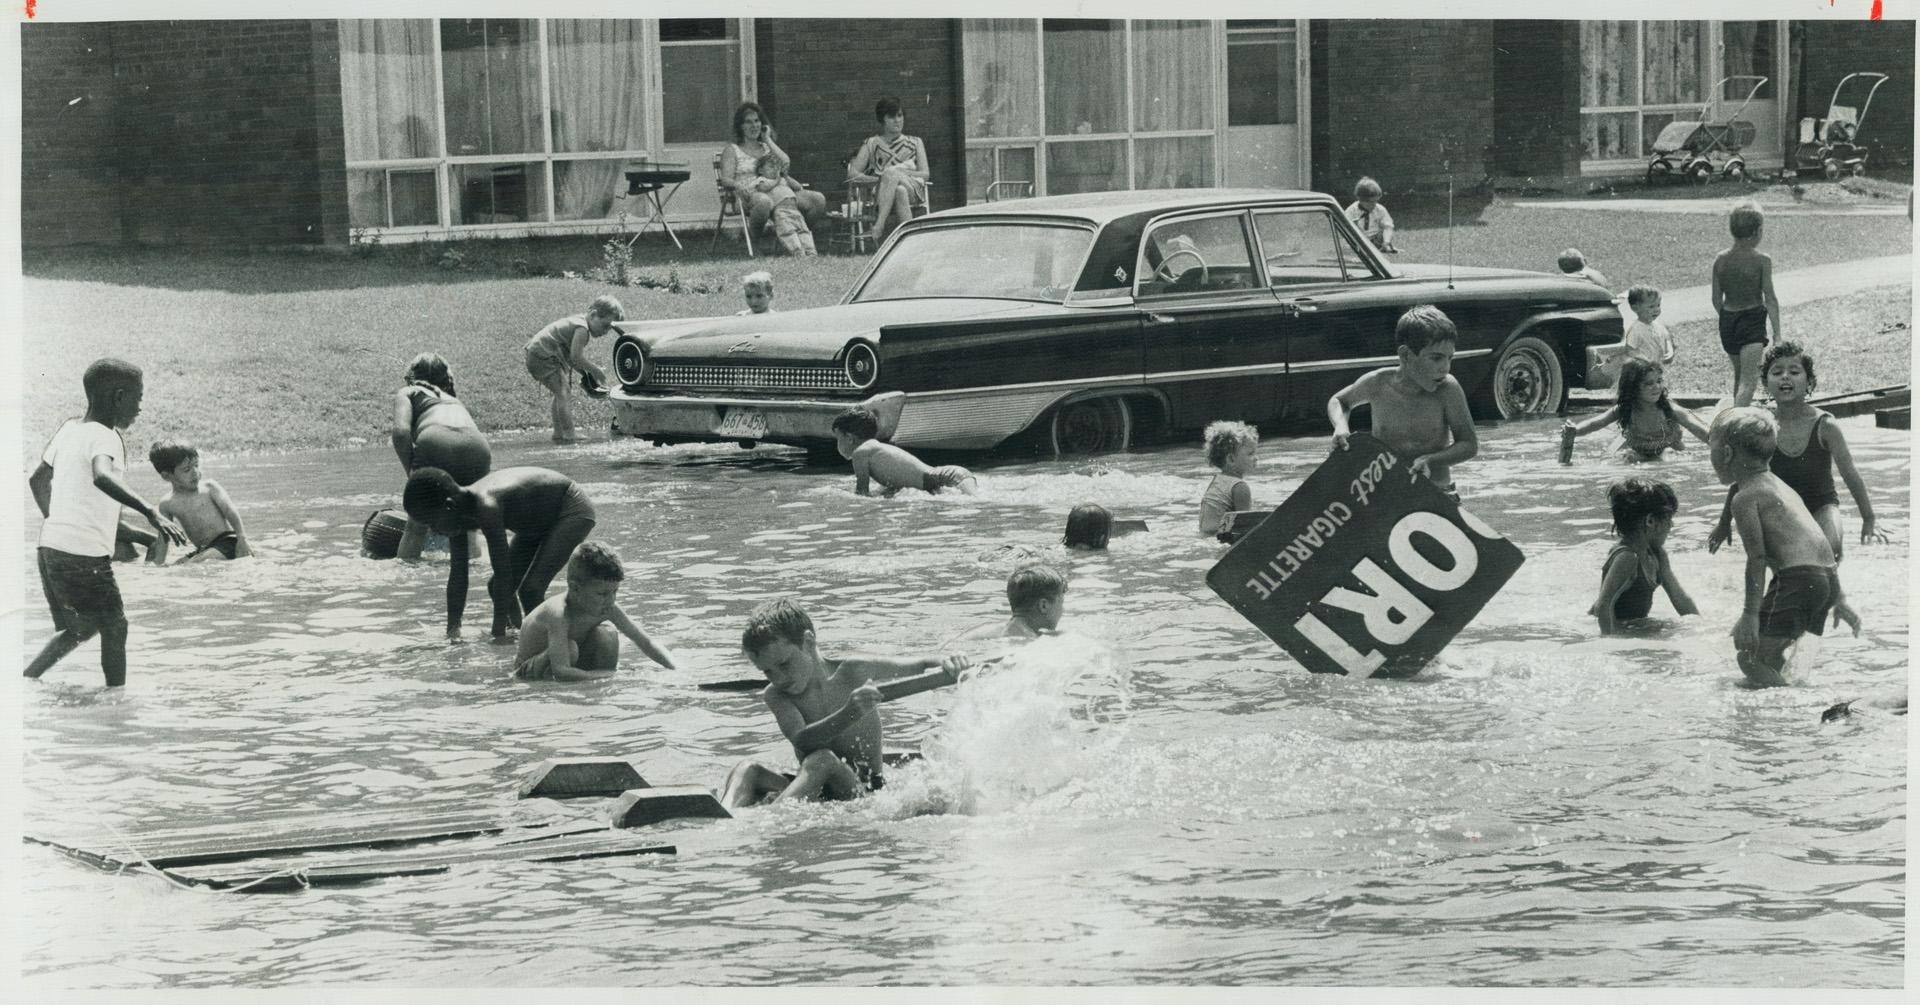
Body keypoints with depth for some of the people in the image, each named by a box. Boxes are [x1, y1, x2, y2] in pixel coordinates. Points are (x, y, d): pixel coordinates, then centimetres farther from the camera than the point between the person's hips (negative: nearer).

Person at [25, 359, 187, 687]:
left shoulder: (69, 429, 12)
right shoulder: (105, 437, -14)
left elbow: (38, 479, 24)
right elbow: (102, 476, -36)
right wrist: (149, 512, -41)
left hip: (50, 547, 8)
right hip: (84, 554, -8)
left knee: (80, 629, 20)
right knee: (114, 627, 4)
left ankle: (27, 678, 8)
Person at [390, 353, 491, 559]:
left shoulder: (407, 393, 26)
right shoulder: (457, 402, 40)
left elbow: (401, 432, 6)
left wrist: (411, 471, 11)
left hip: (436, 442, -4)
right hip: (477, 447, 4)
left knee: (416, 526, 10)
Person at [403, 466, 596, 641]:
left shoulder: (486, 508, -37)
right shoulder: (458, 513, -12)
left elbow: (503, 573, -35)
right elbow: (457, 575, -5)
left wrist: (498, 632, -32)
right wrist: (452, 629, -8)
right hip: (540, 522, 9)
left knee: (531, 588, -22)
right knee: (497, 587, 4)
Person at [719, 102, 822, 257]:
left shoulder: (767, 147, 28)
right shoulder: (732, 150, 15)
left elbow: (786, 164, 7)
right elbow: (725, 180, -1)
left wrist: (768, 140, 12)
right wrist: (739, 186, -24)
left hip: (778, 190, 5)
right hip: (751, 194, -5)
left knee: (818, 200, -18)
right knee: (764, 201, -45)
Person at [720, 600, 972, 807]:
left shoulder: (852, 672, -4)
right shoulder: (776, 696, -1)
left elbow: (923, 666, 0)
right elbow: (801, 741, -21)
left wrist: (949, 665, -24)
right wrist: (848, 715, -39)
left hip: (864, 792, -3)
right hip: (814, 795, 3)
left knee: (822, 760, -33)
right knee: (747, 770, -20)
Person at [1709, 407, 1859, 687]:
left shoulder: (1745, 498, -5)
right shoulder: (1780, 487, 23)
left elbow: (1757, 558, -14)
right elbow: (1817, 544, 25)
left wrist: (1750, 614, -15)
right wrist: (1838, 598, 29)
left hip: (1796, 579, -9)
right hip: (1826, 578, 9)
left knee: (1750, 657, -7)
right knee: (1769, 653, 25)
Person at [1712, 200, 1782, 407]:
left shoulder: (1720, 260, 0)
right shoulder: (1761, 261, -11)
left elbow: (1717, 299, 6)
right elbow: (1770, 299, -9)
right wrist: (1777, 332, -3)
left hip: (1728, 320, 5)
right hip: (1753, 318, -5)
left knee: (1739, 375, 23)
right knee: (1749, 379, -8)